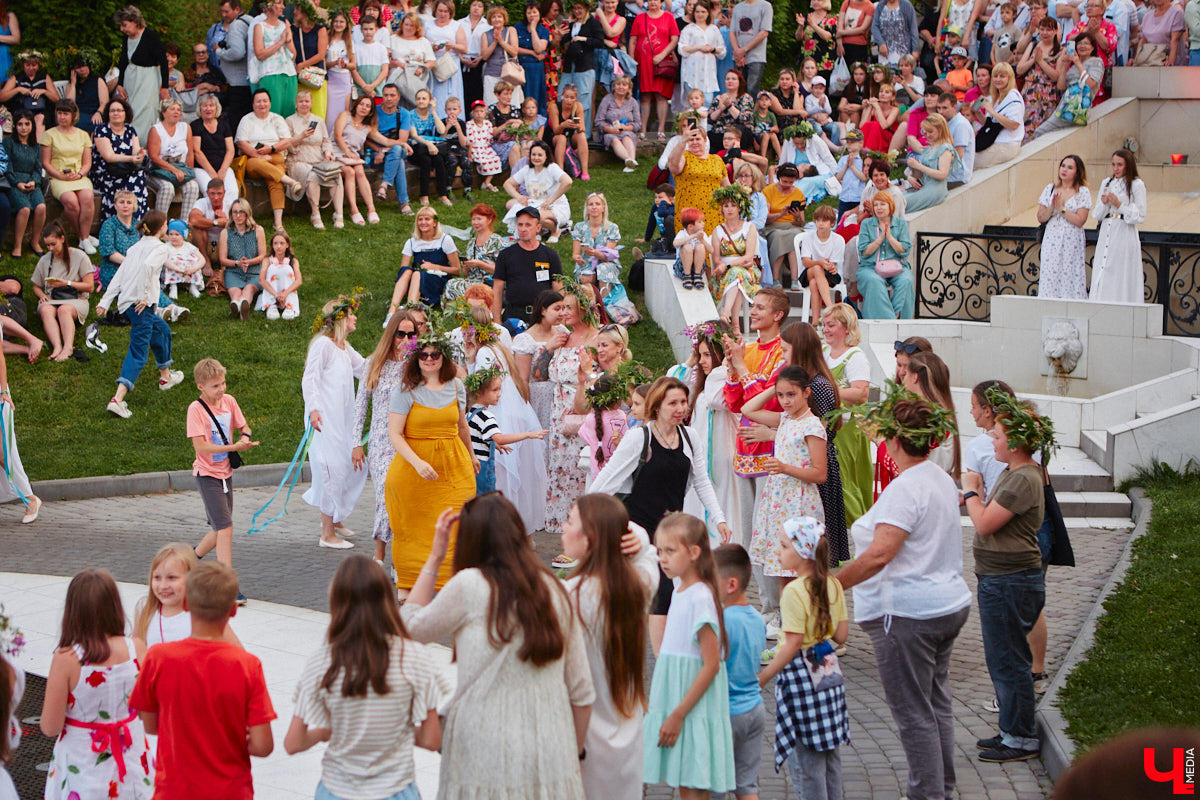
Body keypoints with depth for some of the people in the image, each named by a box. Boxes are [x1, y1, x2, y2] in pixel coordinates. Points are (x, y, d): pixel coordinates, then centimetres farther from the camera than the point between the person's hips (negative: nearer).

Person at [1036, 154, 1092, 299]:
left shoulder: (1083, 192, 0)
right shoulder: (1050, 189, 10)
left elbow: (1080, 221, -9)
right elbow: (1041, 218, 7)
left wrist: (1061, 208, -8)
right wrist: (1052, 206, -10)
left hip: (1072, 244, -3)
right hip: (1051, 242, 3)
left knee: (1070, 280, -7)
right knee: (1049, 280, -3)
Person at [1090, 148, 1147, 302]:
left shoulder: (1137, 185, -1)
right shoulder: (1106, 183, 15)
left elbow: (1140, 216, -5)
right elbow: (1096, 215, 13)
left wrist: (1119, 205, -13)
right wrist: (1104, 203, -7)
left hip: (1125, 236, -5)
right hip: (1106, 236, 5)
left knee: (1121, 277, -6)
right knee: (1101, 278, 1)